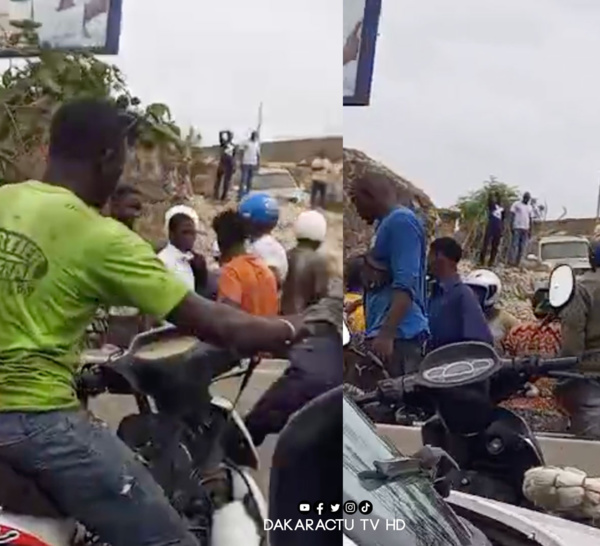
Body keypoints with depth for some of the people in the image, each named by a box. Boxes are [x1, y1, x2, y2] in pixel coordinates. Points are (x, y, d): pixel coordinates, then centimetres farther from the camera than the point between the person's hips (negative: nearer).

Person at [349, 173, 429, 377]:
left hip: (397, 333, -10)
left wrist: (386, 334, -26)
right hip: (387, 331, 10)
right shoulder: (387, 223, 21)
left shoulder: (401, 221, -9)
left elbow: (405, 285, -20)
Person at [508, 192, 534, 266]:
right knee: (514, 245, -10)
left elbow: (530, 219, 18)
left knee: (522, 247, -1)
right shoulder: (516, 204, 4)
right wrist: (511, 226, -11)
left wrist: (530, 230, 12)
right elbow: (512, 215, -1)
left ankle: (518, 263, 0)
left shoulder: (530, 207, 18)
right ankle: (511, 261, -11)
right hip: (517, 228, -5)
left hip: (526, 229, 5)